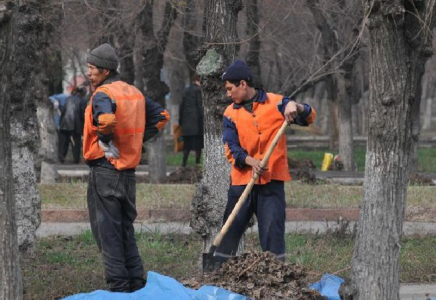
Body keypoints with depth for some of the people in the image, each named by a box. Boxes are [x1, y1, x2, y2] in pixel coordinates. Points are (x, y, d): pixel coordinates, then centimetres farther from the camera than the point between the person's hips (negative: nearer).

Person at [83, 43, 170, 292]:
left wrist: (107, 144, -17)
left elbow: (106, 120, -34)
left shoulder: (102, 94, -14)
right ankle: (137, 283, 16)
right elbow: (162, 116, 19)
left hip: (104, 168, -8)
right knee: (126, 229, 16)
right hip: (129, 170, 8)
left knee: (107, 230, -3)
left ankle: (118, 285, -5)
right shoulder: (134, 92, 12)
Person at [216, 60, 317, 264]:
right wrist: (251, 161, -21)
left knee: (273, 231, -4)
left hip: (272, 180, -2)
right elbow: (231, 148, -2)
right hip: (242, 181, 2)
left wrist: (295, 107, -23)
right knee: (230, 230, 5)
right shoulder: (230, 114, 7)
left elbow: (309, 118, -1)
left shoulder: (276, 103, 2)